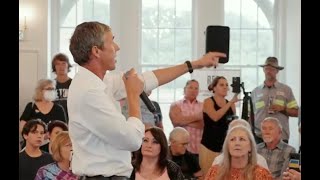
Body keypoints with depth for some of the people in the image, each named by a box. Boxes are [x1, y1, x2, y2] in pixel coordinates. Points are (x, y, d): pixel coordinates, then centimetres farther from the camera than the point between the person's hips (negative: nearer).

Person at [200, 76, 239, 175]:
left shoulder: (230, 104, 8)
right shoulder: (208, 101, -4)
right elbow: (215, 117, -24)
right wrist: (231, 102, -22)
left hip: (225, 146, 4)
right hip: (209, 146, -4)